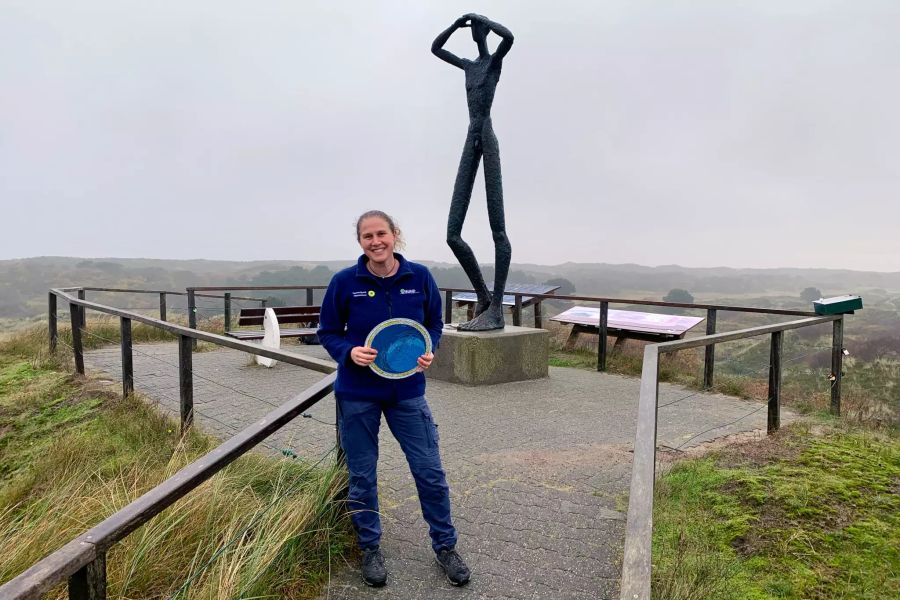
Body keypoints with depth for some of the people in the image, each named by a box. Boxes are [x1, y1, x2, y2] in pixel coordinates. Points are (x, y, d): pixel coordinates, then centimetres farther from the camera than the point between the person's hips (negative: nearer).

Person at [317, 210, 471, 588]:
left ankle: (445, 547, 28)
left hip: (407, 391, 1)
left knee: (430, 472, 6)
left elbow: (434, 324, 7)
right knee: (362, 475, 12)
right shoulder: (345, 282, -8)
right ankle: (370, 549, 34)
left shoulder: (419, 277, -5)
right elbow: (328, 332, 1)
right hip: (357, 394, 0)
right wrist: (349, 352, -19)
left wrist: (428, 351, -13)